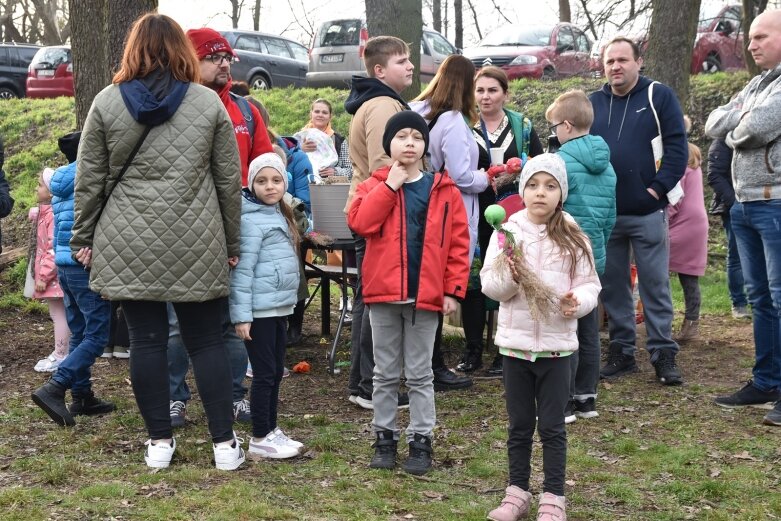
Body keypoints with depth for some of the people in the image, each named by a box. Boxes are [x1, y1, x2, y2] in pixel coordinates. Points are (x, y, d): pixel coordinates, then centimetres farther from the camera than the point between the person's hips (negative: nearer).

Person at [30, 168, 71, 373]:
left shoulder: (53, 215, -20)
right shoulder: (45, 212, 13)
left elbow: (55, 249, -24)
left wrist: (43, 276, -22)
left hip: (53, 276, -10)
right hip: (50, 275, 10)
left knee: (59, 314, -3)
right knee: (57, 314, 15)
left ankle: (61, 356, 3)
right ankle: (59, 353, 23)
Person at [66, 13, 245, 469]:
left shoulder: (107, 102, 2)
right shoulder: (209, 102, 2)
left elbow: (89, 180, 4)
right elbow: (230, 181, 5)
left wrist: (83, 238, 14)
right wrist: (232, 244, 13)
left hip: (129, 244, 0)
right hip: (196, 245, 0)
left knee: (147, 339, 6)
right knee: (207, 339, 6)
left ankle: (160, 441, 13)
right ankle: (225, 443, 9)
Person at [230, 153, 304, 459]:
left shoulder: (279, 215, 14)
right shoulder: (251, 220, -14)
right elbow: (242, 270, -18)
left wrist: (288, 300, 16)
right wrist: (242, 315, -21)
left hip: (278, 307, 9)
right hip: (259, 310, -9)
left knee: (276, 372, 14)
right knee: (265, 374, -3)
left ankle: (271, 430, 25)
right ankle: (259, 440, 4)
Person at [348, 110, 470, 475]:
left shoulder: (444, 190, 2)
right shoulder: (374, 185, 3)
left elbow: (458, 243, 1)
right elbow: (360, 223, -16)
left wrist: (453, 289, -6)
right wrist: (390, 185, -14)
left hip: (426, 295, 0)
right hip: (383, 294, 1)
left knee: (420, 374, 8)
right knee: (386, 373, 11)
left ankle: (420, 439, 16)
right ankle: (385, 436, 21)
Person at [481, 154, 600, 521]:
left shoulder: (572, 238, -2)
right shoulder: (506, 232, -1)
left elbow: (590, 284, -1)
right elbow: (489, 285, -2)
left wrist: (577, 301, -21)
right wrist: (509, 275, -22)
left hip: (556, 344, -1)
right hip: (515, 343, 1)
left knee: (553, 427, 5)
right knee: (519, 425, 12)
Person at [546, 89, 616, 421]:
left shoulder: (562, 161, -14)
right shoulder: (605, 164, 9)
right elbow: (611, 214, 15)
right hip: (594, 256, 8)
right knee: (588, 329, 14)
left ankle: (564, 402, -1)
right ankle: (586, 397, 21)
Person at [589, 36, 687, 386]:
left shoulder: (659, 97, 0)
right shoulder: (592, 104, 11)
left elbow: (677, 146, -5)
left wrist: (659, 187, -13)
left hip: (647, 212, -4)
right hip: (603, 213, 4)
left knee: (655, 285, 0)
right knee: (612, 286, 9)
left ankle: (663, 354, 7)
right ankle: (622, 352, 19)